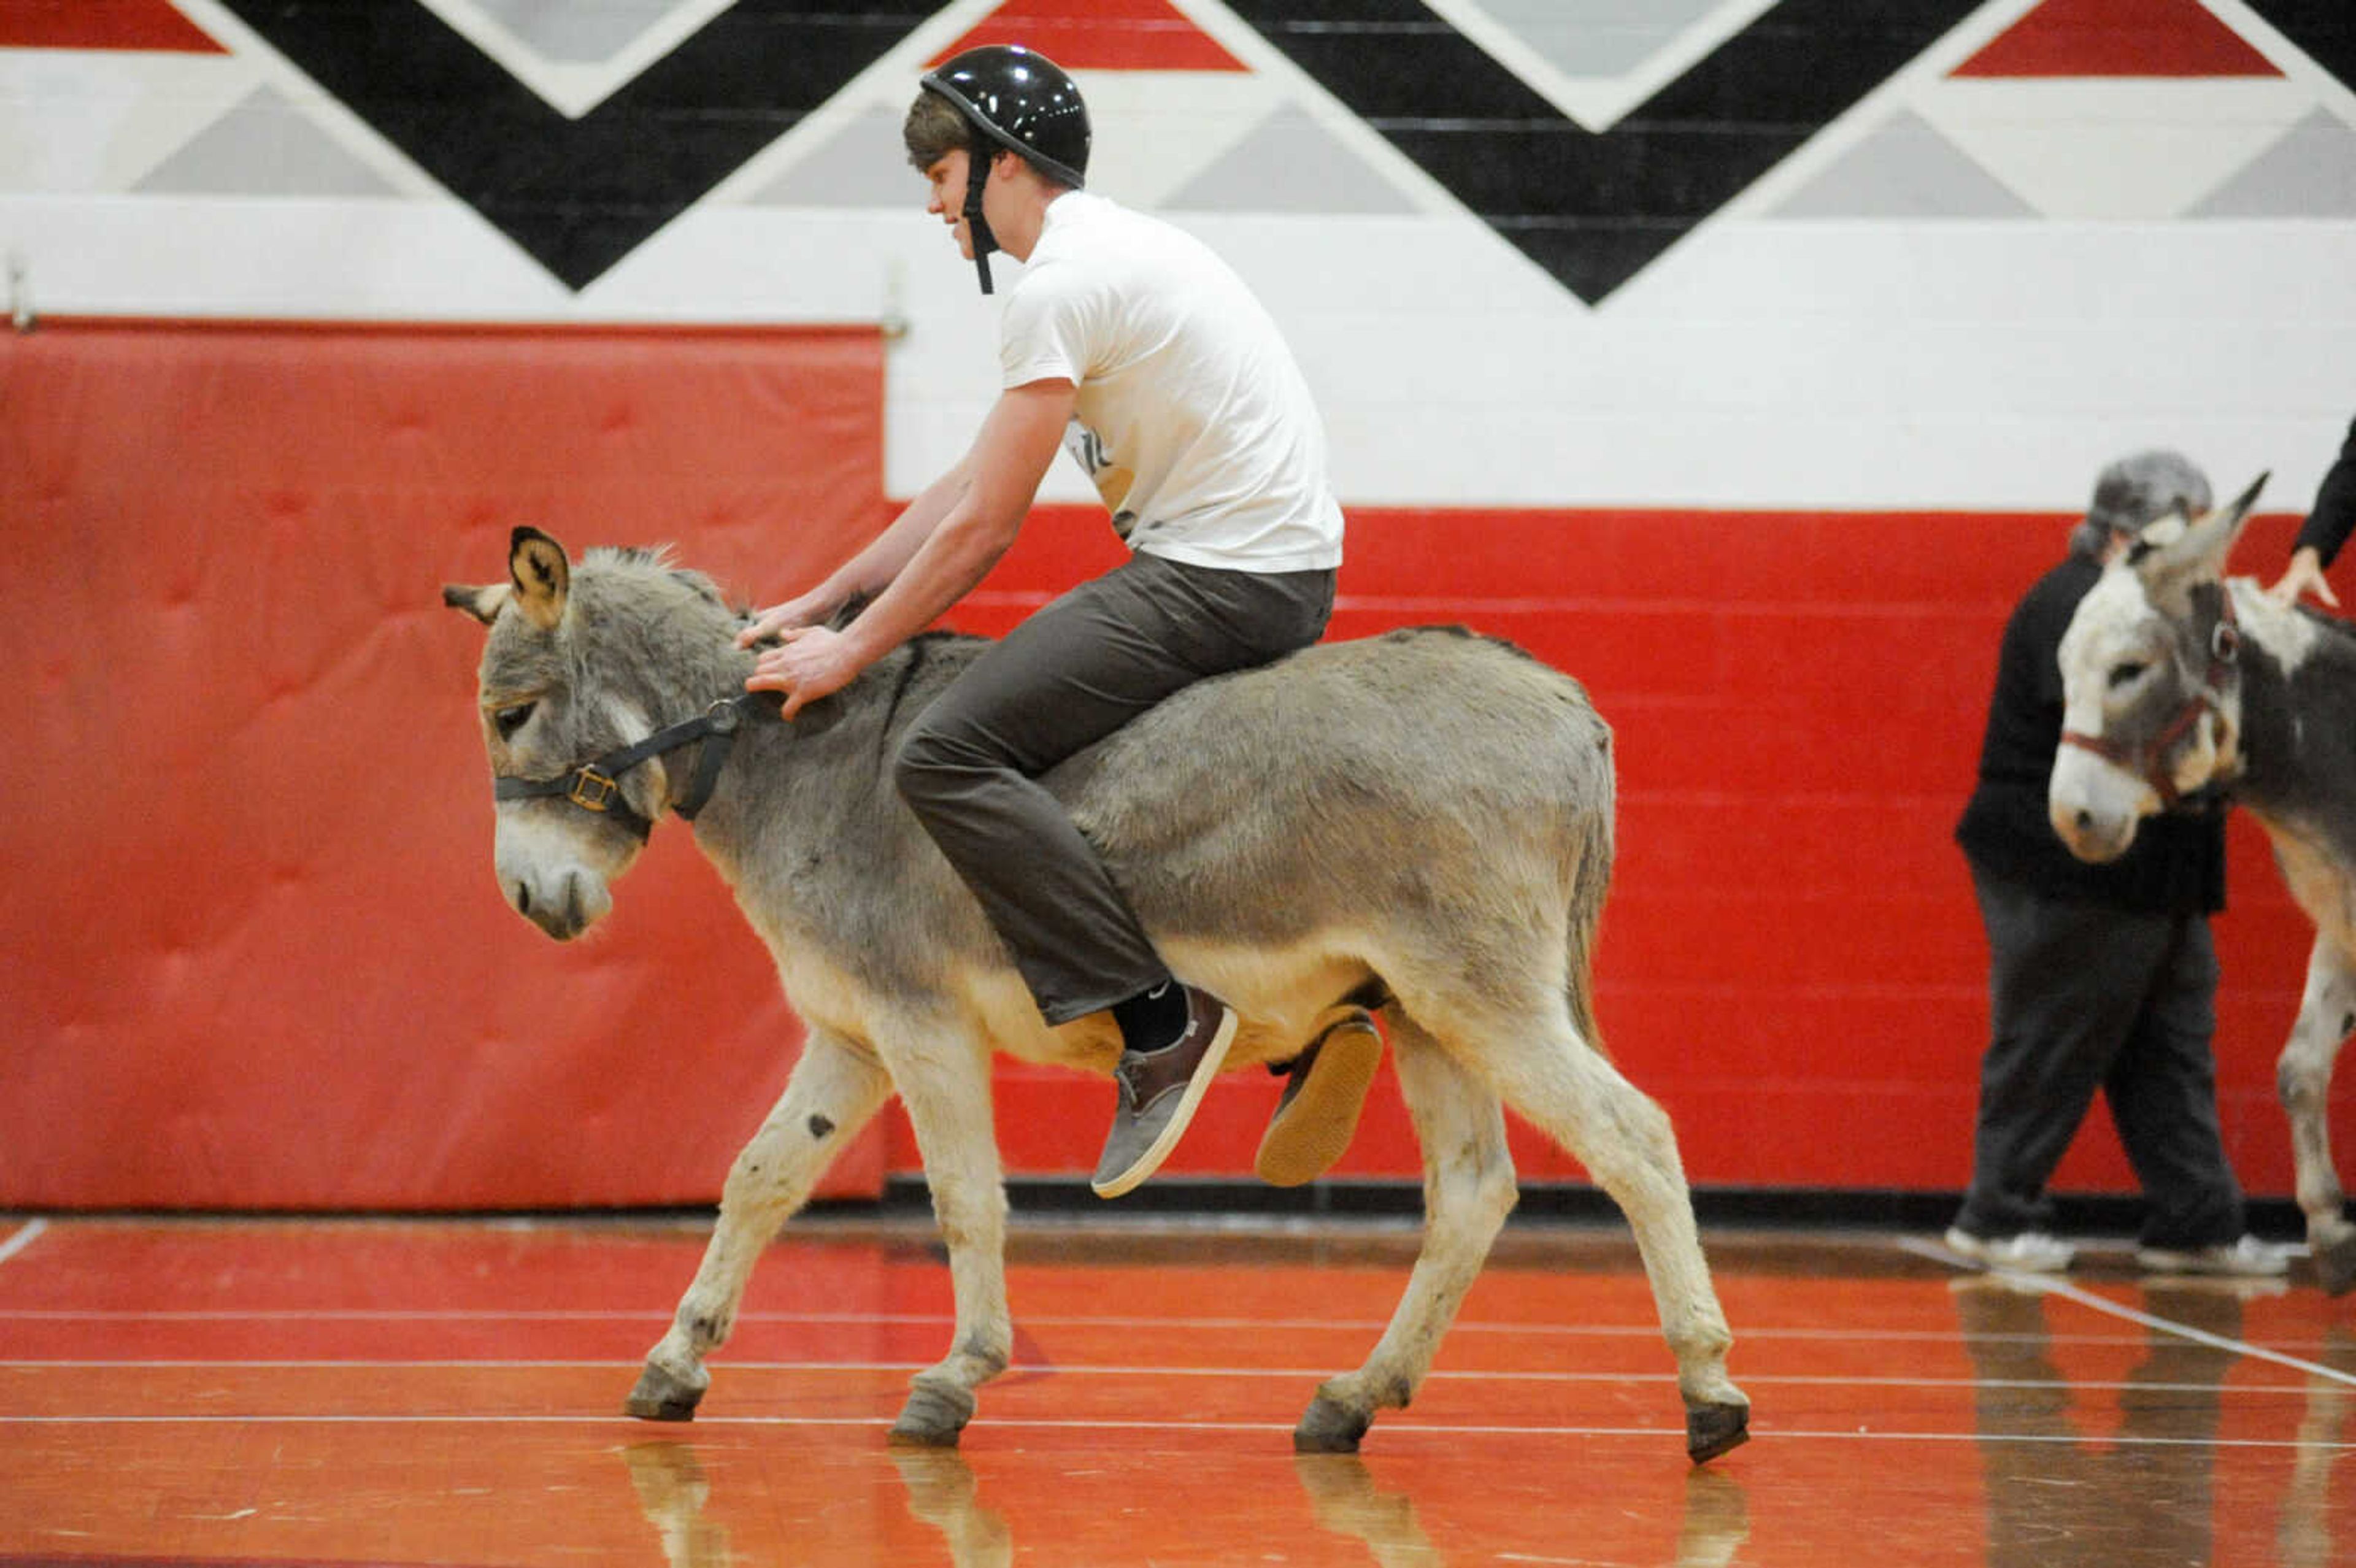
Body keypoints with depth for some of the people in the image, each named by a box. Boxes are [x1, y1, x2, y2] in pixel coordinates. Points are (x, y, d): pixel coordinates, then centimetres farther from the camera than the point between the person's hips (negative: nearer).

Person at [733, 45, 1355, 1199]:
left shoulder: (1062, 285, -12)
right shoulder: (1115, 255, 20)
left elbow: (982, 527, -13)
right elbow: (969, 486, 22)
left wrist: (852, 650, -3)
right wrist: (820, 603, 21)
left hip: (1221, 580, -11)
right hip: (1282, 572, 11)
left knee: (948, 754, -17)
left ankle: (1157, 1016, -20)